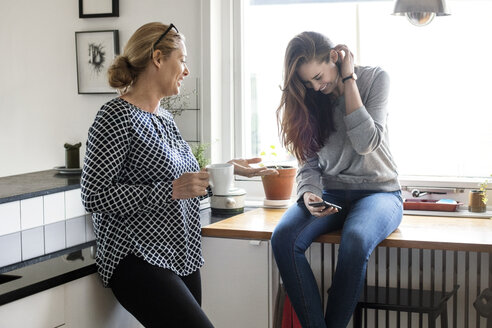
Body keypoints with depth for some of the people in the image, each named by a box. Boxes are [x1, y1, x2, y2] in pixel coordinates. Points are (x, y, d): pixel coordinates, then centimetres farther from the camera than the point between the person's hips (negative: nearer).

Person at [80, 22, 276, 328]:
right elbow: (94, 197, -15)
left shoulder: (165, 117, 16)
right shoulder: (117, 116, -10)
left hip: (183, 256, 9)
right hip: (138, 258, -9)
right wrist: (171, 191, -19)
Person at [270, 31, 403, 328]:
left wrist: (348, 80, -12)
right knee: (283, 237, -28)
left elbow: (366, 144, -15)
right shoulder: (310, 98, 6)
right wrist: (309, 193, -16)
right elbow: (309, 161, 6)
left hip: (378, 190, -3)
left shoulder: (375, 79, -4)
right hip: (330, 193, 3)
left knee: (355, 241, -37)